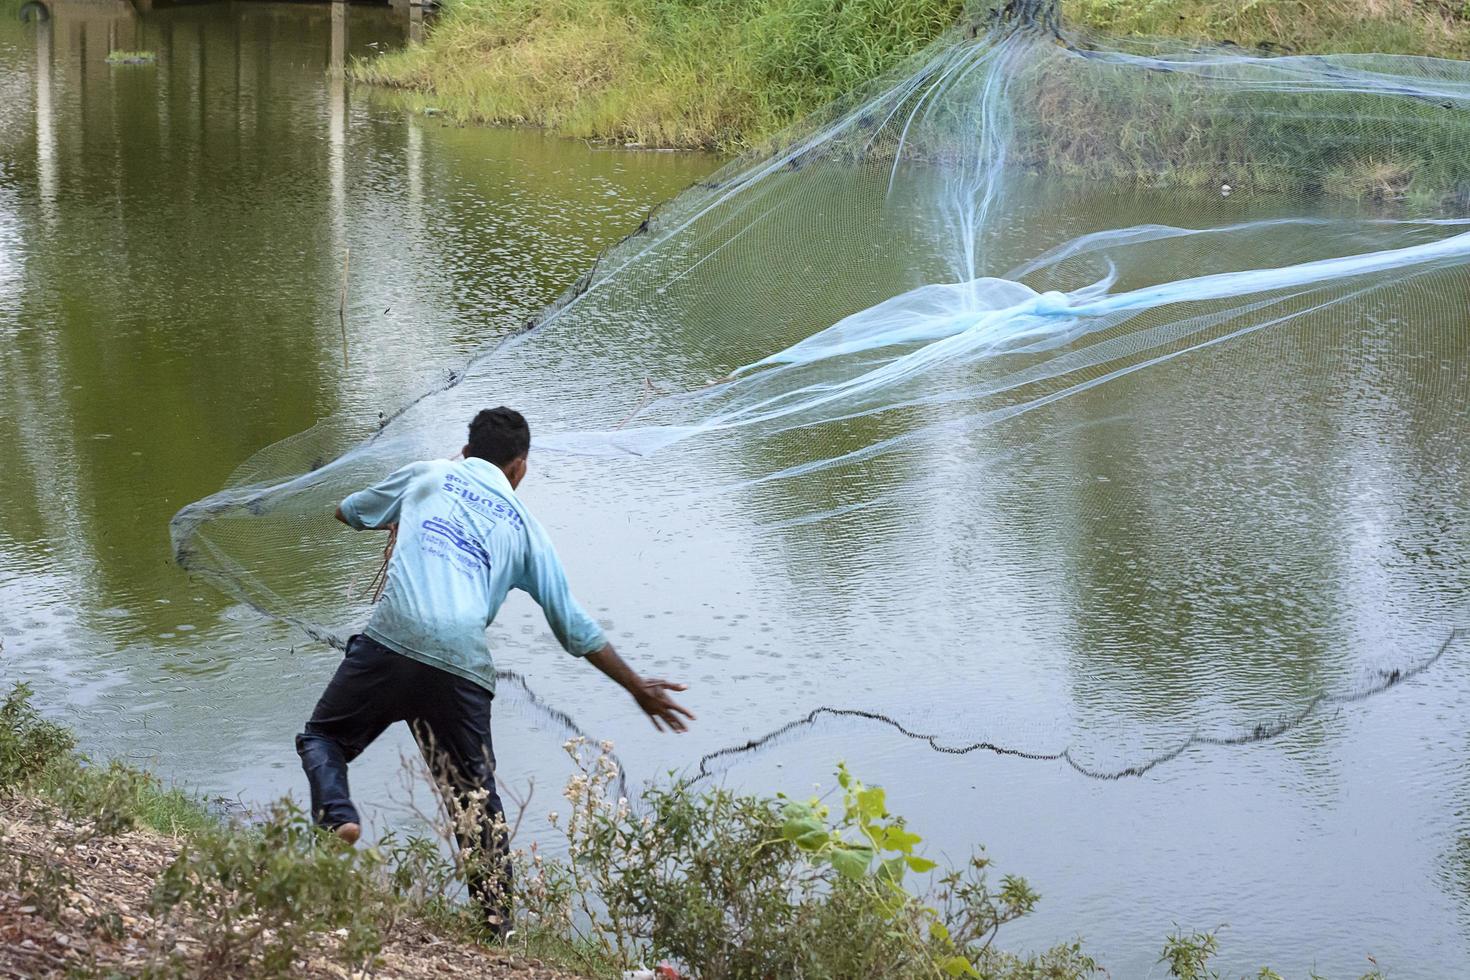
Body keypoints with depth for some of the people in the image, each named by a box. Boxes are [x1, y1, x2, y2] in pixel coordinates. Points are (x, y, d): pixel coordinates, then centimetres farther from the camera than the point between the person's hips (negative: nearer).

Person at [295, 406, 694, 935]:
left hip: (391, 642, -1)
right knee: (477, 797, 14)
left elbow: (347, 512, 36)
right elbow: (575, 627, 21)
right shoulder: (523, 526, 21)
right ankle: (498, 925, 9)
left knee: (322, 737, 18)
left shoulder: (427, 474, 20)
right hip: (463, 668, 1)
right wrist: (638, 686, 30)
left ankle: (338, 819, -12)